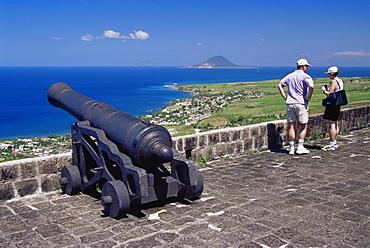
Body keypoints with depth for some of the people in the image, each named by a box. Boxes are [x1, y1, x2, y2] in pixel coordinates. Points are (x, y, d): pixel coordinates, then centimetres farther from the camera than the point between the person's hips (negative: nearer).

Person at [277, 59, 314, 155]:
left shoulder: (289, 76, 13)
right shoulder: (305, 76, -4)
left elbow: (279, 85, 11)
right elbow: (311, 86, -22)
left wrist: (285, 97, 10)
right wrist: (308, 97, -10)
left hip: (290, 103, 5)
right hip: (301, 103, -4)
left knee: (291, 126, 6)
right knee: (303, 126, 7)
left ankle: (291, 148, 8)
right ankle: (300, 147, 3)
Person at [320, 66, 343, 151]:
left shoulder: (334, 81, -15)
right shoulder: (340, 81, 13)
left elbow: (329, 93, -18)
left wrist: (324, 90, -2)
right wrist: (327, 88, 15)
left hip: (332, 104, -10)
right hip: (337, 105, 10)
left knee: (331, 124, -7)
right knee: (335, 124, 15)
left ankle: (331, 144, -5)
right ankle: (334, 143, 23)